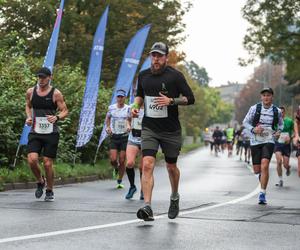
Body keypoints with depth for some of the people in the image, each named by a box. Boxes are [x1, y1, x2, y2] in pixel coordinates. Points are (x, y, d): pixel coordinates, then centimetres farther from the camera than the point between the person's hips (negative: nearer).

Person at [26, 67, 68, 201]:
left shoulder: (55, 93, -5)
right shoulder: (30, 92, 5)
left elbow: (65, 111, -2)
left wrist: (56, 117, -23)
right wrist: (29, 117, 2)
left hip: (51, 133, -2)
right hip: (35, 133, 2)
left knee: (48, 163, -1)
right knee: (32, 160, -15)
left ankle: (49, 191, 19)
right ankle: (40, 182, 15)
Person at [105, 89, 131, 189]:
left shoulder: (128, 108, -2)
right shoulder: (111, 107, 3)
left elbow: (129, 121, -3)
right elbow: (107, 119, 19)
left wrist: (129, 126, -25)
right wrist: (108, 127, 3)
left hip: (124, 136, -1)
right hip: (113, 136, 1)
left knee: (122, 161, 0)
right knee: (113, 159, -9)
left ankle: (119, 181, 13)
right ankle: (116, 169, 27)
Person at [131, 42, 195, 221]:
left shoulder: (175, 76, -7)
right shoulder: (143, 76, 5)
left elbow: (190, 98, -5)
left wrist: (171, 101, -20)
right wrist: (136, 106, 2)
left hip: (171, 130, -1)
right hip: (149, 128, 2)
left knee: (171, 167, 13)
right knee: (147, 165, -16)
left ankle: (175, 197, 41)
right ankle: (147, 207, -21)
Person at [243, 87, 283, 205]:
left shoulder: (277, 111, 1)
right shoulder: (254, 108, -2)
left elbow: (281, 124, 18)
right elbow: (245, 122, 4)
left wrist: (279, 131, -3)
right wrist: (253, 129, -14)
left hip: (269, 141, -1)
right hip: (255, 141, 1)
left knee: (265, 165, -21)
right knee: (257, 170, 6)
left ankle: (262, 194, -14)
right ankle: (262, 174, 46)